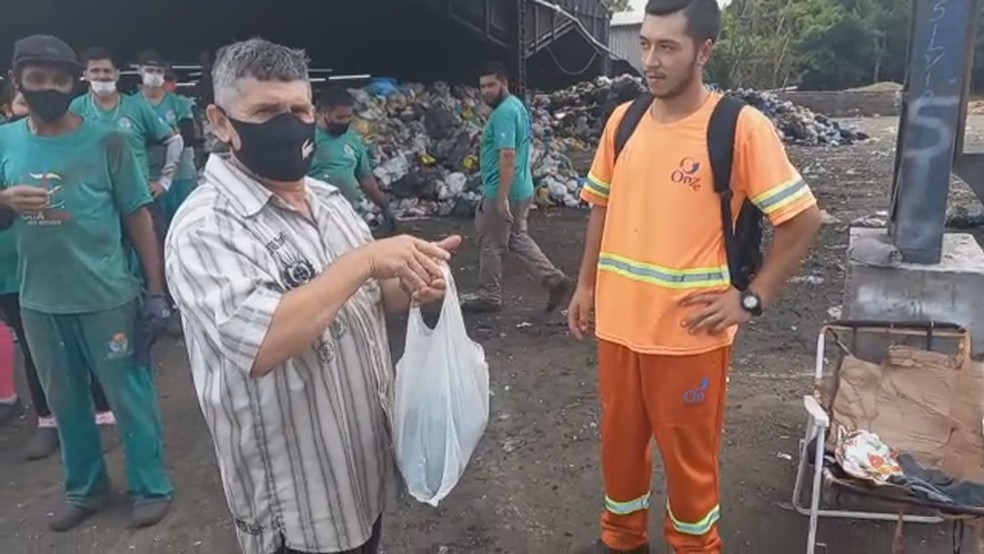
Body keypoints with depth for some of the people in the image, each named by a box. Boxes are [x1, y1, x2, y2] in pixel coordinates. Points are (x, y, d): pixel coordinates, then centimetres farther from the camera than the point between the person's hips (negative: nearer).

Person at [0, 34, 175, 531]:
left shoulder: (105, 141, -8)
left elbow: (137, 216, -6)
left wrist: (156, 289, -8)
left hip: (106, 296, -4)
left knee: (127, 393, 7)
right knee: (65, 400, 17)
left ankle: (150, 487, 24)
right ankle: (84, 488, 36)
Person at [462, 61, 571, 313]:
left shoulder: (503, 112, -19)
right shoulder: (516, 105, 13)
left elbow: (508, 156, -27)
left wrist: (501, 198, -27)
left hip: (502, 192, -10)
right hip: (522, 190, 10)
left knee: (491, 244, 5)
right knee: (518, 239, 19)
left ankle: (489, 296, 18)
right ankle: (554, 279, 15)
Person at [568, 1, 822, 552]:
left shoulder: (742, 126, -13)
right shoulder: (623, 121, 3)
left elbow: (803, 218, -9)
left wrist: (751, 299, -12)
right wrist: (586, 285, 12)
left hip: (689, 332, -5)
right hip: (619, 322, 5)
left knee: (690, 454, 12)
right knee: (620, 441, 20)